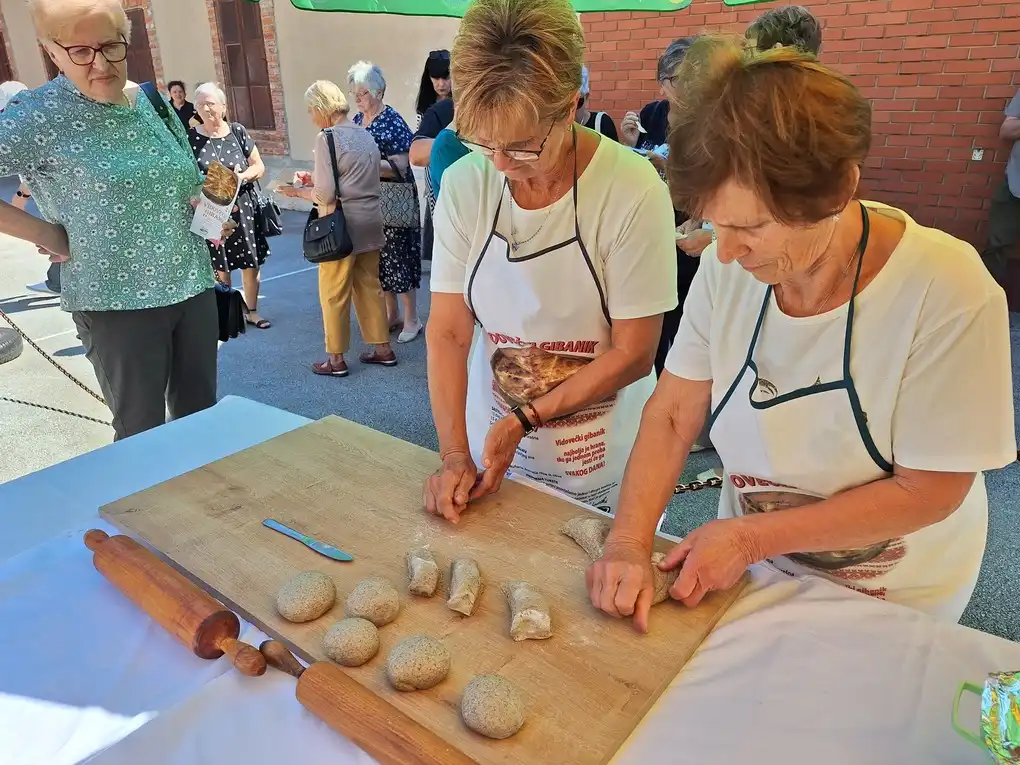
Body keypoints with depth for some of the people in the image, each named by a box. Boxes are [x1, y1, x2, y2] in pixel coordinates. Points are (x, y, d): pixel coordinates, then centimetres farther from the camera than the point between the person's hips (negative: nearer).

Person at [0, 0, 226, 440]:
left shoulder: (154, 104, 6)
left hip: (192, 288, 5)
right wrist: (47, 234, -14)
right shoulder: (38, 116, -11)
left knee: (200, 412, 16)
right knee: (142, 430, 6)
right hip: (118, 303, -5)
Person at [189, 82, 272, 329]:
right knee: (219, 267, 5)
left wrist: (243, 175, -15)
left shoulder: (237, 131, 2)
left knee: (251, 263, 5)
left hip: (243, 209, 2)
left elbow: (259, 166, 4)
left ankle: (251, 311, 21)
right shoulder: (191, 138, -2)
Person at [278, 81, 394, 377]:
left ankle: (336, 360, 14)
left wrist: (298, 191, 1)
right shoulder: (365, 135, 10)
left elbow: (325, 195, -17)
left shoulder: (327, 137, -13)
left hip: (342, 225, -7)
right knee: (370, 286, 16)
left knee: (334, 294, 5)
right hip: (370, 221, 7)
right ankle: (383, 349, 23)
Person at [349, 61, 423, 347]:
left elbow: (399, 167, -20)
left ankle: (412, 319, 10)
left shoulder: (393, 123, -14)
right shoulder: (356, 120, 9)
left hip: (393, 204, -7)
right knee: (378, 260, 12)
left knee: (398, 259, -1)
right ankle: (391, 314, 25)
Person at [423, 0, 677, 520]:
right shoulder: (464, 185, -10)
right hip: (492, 445, 3)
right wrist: (455, 456, -15)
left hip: (603, 463, -2)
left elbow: (632, 353, -16)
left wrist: (525, 419, -19)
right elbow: (447, 332, -9)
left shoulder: (632, 190, -21)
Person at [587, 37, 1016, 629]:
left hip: (892, 598, -3)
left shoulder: (948, 291, -29)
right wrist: (629, 543, -26)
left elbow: (927, 492, -22)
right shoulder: (728, 267, -18)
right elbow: (671, 416, -14)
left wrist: (752, 536, -25)